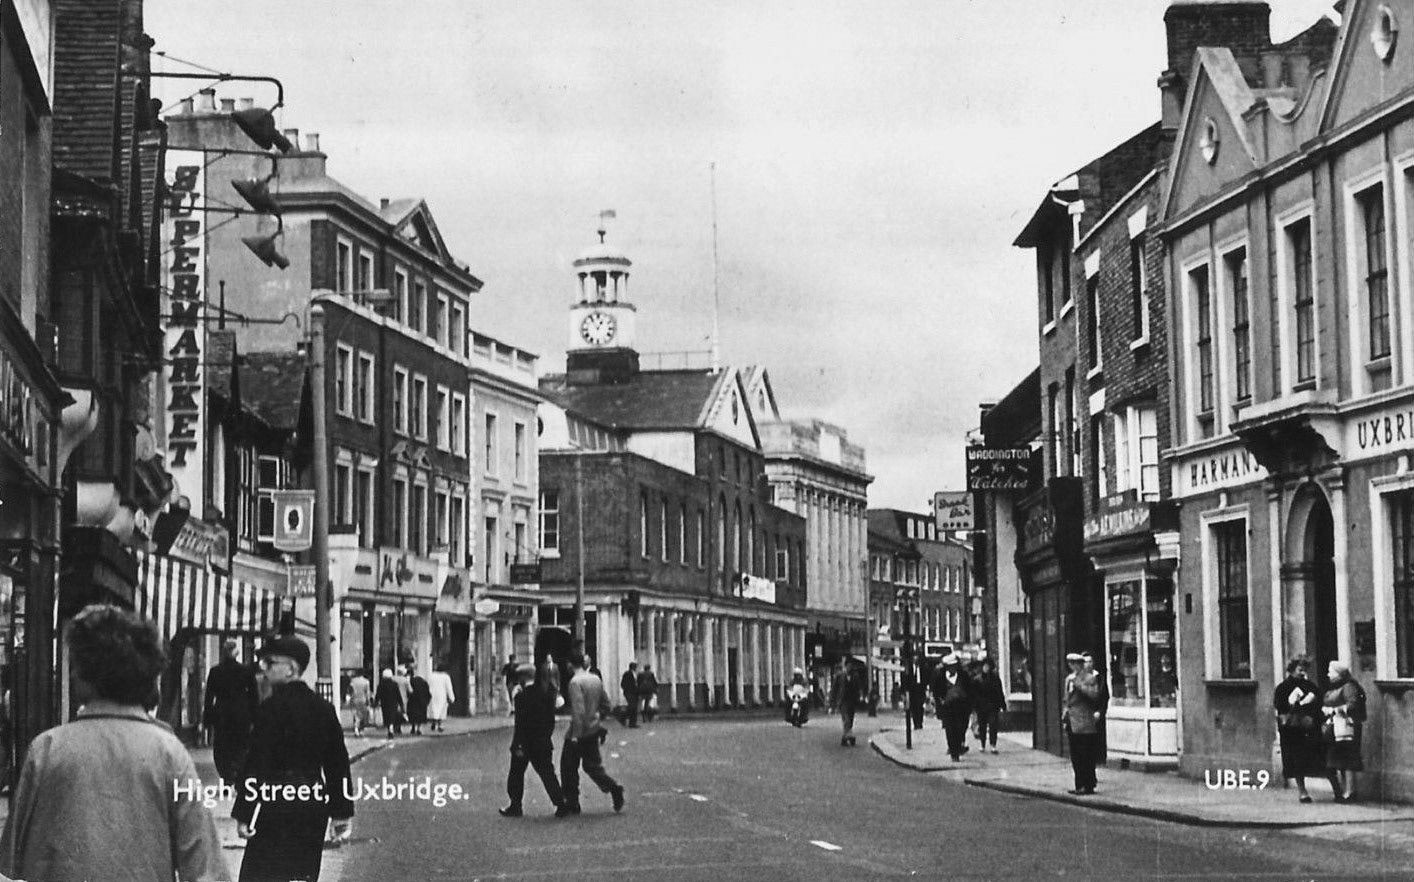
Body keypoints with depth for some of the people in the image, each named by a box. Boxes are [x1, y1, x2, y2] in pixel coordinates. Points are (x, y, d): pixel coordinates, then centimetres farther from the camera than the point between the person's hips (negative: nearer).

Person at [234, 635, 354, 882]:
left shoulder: (272, 708, -12)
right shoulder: (323, 708, 7)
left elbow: (256, 762, -14)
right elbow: (338, 762, 10)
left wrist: (244, 814, -11)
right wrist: (343, 812, 15)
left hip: (279, 805, -6)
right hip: (315, 804, 6)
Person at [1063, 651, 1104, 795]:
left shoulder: (1090, 678, -4)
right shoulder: (1069, 679, 18)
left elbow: (1094, 694, -19)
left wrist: (1078, 684, -22)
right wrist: (1064, 718, 15)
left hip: (1084, 723, -7)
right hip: (1072, 724, 7)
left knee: (1086, 757, -7)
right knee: (1075, 757, 9)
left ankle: (1088, 786, -3)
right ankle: (1080, 785, 14)